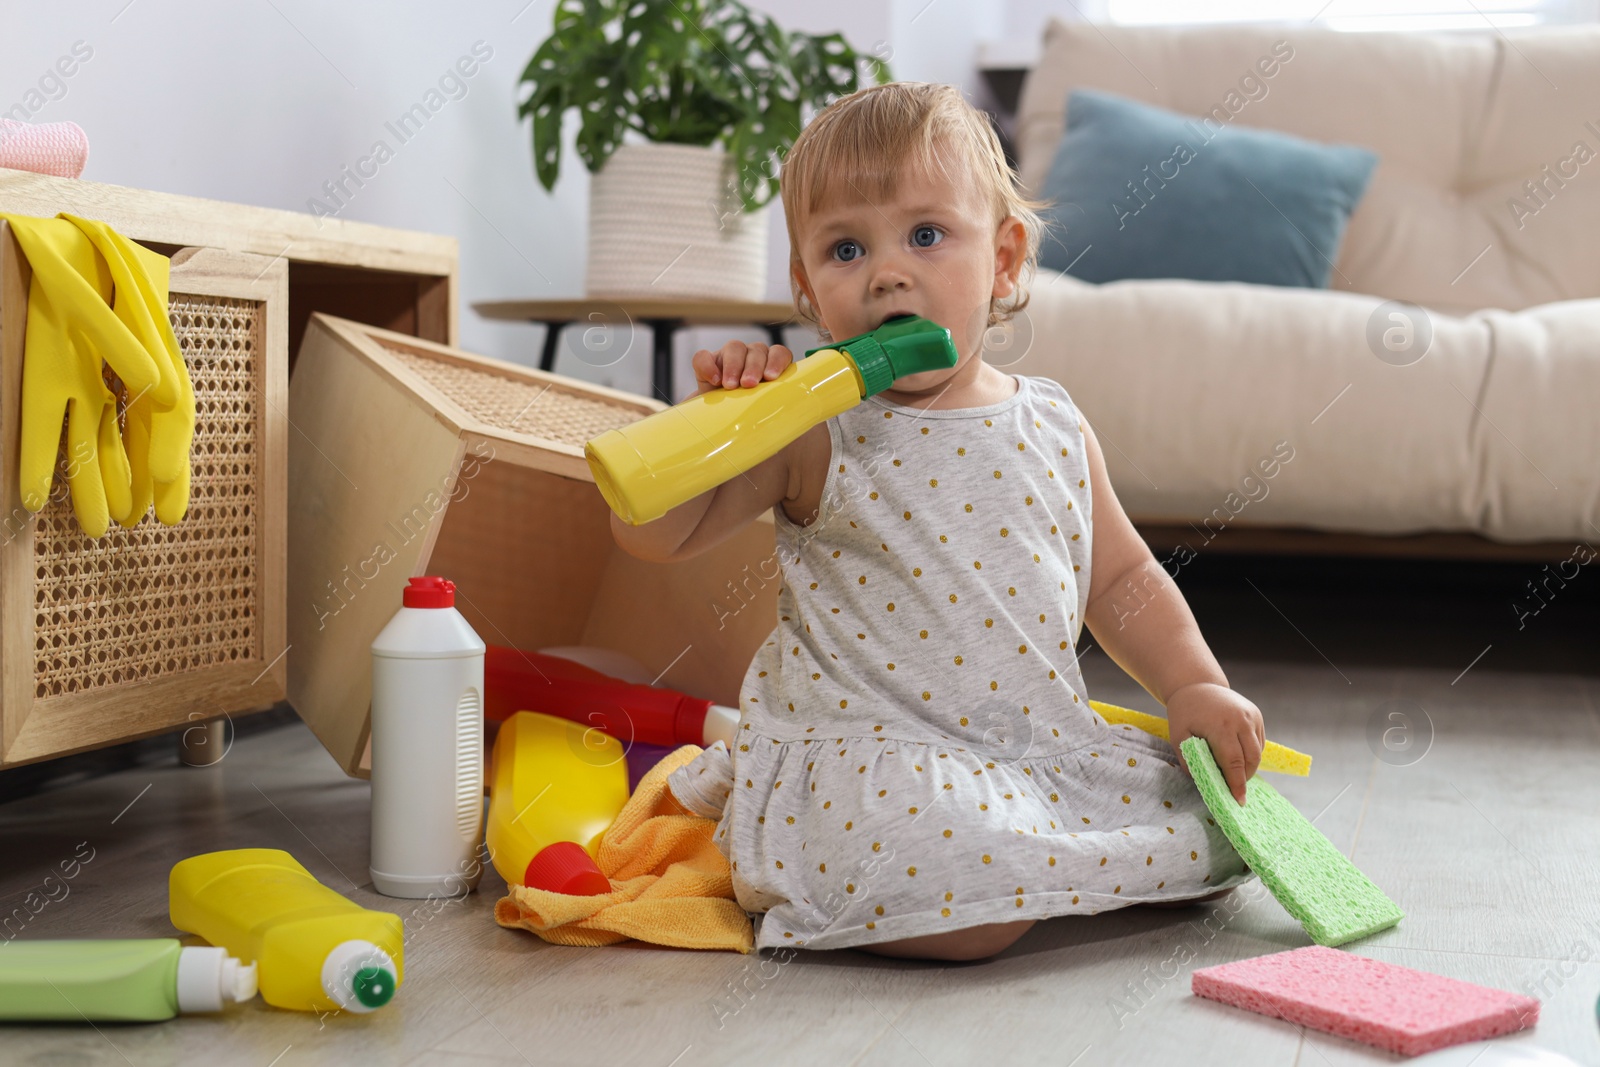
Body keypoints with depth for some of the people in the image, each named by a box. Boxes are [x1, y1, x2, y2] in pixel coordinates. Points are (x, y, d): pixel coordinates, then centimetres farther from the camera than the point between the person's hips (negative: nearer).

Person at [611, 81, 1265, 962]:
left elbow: (1122, 578, 17)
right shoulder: (814, 432, -7)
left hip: (1043, 750, 6)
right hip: (869, 754, -6)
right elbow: (651, 535, -7)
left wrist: (1193, 688, 4)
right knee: (975, 903, -31)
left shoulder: (1055, 428, 6)